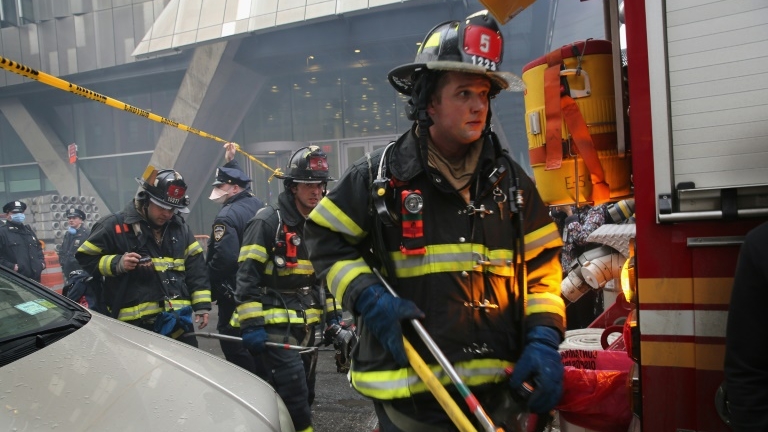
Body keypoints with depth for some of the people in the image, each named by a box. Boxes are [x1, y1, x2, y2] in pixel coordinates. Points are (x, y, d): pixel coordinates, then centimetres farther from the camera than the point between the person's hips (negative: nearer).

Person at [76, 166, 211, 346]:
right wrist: (117, 263, -15)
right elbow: (85, 258, 2)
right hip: (136, 323, -4)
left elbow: (196, 268, 14)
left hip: (178, 319, 5)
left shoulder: (181, 228, 12)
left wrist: (202, 305, 6)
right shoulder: (116, 225, -3)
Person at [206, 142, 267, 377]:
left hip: (235, 293, -9)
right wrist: (231, 162, 39)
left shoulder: (227, 216, -19)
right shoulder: (257, 204, 6)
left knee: (233, 343, -2)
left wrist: (209, 287, -16)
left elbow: (224, 258, -27)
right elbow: (241, 182, 29)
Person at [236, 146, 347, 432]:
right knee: (295, 397, -11)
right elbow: (247, 276, -15)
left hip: (306, 325, 8)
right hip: (276, 327, -7)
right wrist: (251, 325, -19)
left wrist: (333, 318, 15)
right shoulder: (267, 223, -12)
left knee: (305, 395, 14)